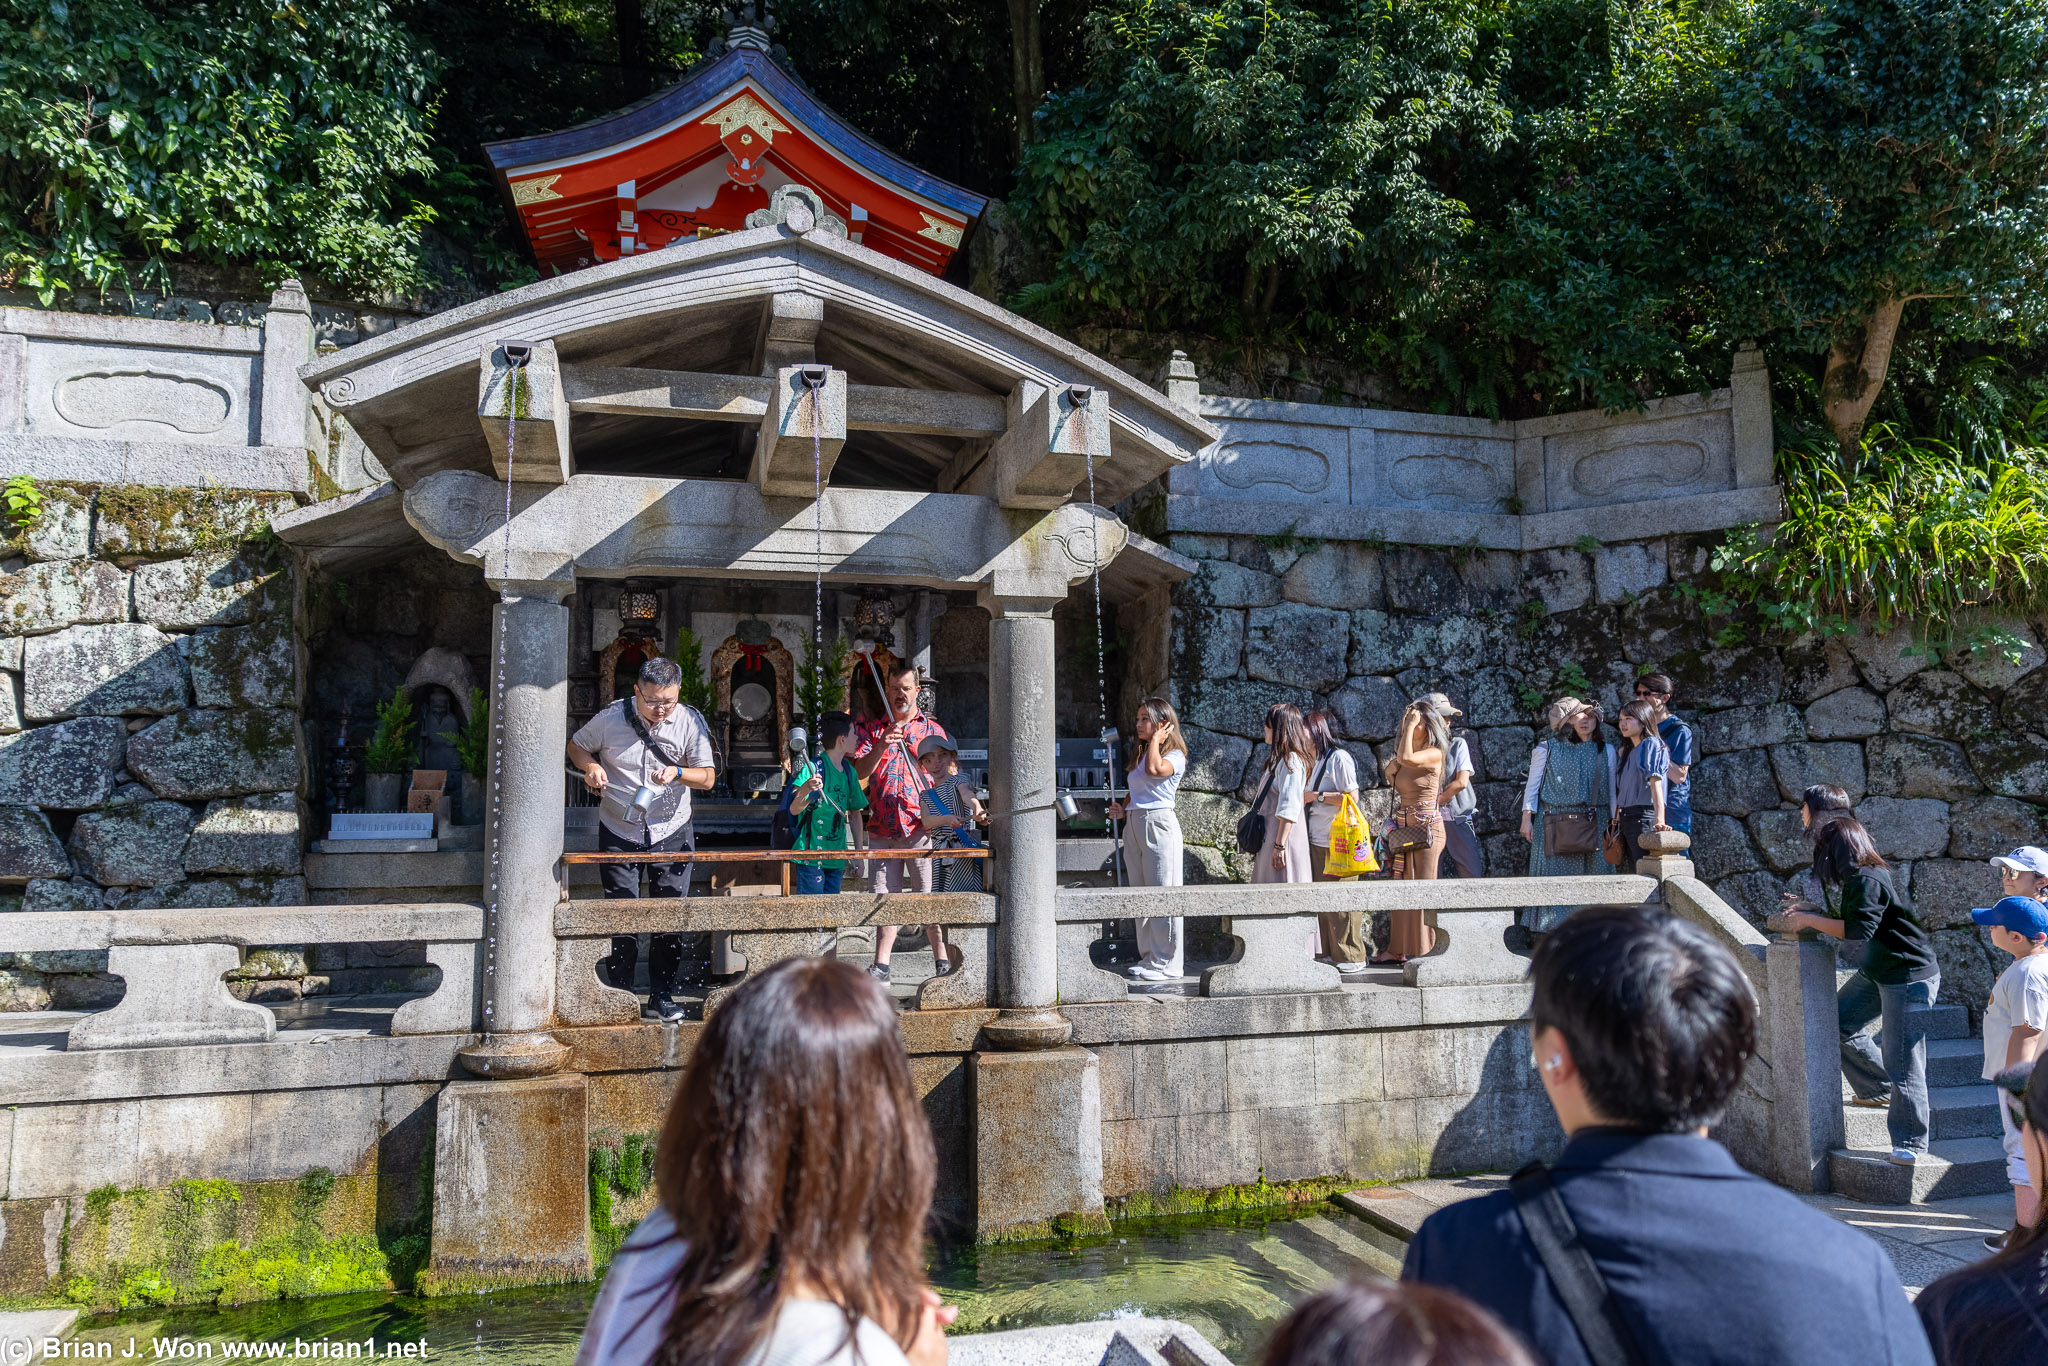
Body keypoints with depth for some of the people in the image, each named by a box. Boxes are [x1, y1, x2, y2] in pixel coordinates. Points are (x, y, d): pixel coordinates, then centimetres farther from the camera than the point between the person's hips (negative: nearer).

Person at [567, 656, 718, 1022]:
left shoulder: (691, 722, -9)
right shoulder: (611, 717, -10)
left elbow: (708, 777, -3)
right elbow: (576, 745, 8)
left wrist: (677, 772, -23)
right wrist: (590, 766, -13)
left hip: (671, 832, 1)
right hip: (619, 832, -1)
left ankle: (662, 996, 15)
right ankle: (620, 996, 13)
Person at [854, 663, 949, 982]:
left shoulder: (932, 730, 11)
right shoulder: (872, 729, 13)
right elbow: (859, 771, 1)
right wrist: (881, 746, -16)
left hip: (921, 827, -2)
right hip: (882, 829, 2)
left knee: (930, 896, -2)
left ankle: (942, 962, 5)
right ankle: (881, 965, 9)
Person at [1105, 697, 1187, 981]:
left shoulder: (1175, 755, -4)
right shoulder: (1139, 755, 19)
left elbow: (1154, 769, -25)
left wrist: (1156, 740, -12)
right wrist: (1122, 809, 8)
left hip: (1158, 823, -8)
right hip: (1133, 825, 8)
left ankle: (1167, 964, 0)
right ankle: (1148, 957, 18)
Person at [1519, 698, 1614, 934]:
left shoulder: (1605, 752, 12)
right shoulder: (1548, 748, 5)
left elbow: (1611, 790, 12)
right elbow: (1532, 784, 5)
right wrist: (1526, 817, -2)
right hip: (1553, 823, -2)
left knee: (1590, 876, -1)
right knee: (1553, 875, -4)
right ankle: (1550, 930, 0)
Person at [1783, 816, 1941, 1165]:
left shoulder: (1868, 881, -21)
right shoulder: (1859, 878, 9)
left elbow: (1858, 930, -27)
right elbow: (1854, 921, 17)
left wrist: (1809, 920, -19)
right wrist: (1816, 912, 7)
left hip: (1909, 976, -11)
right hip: (1877, 974, 11)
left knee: (1901, 1059, -8)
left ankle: (1910, 1142, 0)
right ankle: (1880, 1091, 24)